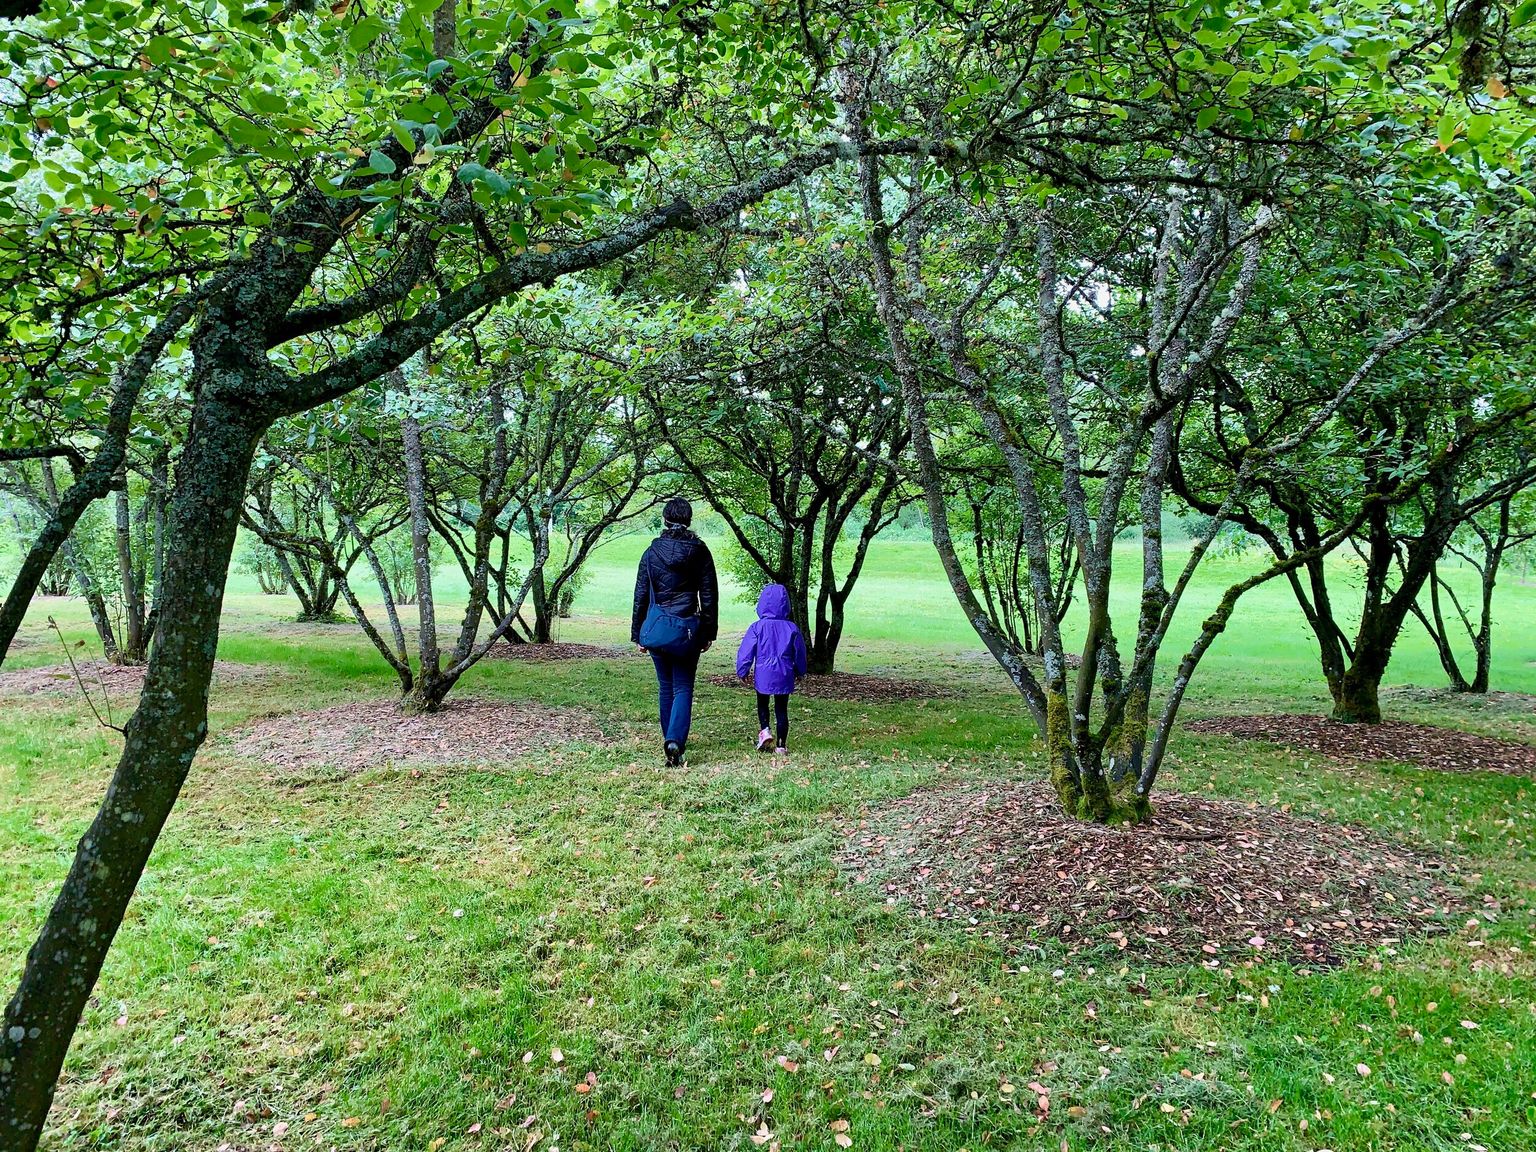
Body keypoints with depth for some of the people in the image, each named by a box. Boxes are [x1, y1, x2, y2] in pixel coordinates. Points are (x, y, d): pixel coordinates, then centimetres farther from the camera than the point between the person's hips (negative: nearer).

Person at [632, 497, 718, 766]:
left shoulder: (651, 552, 0)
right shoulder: (699, 551, -1)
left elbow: (641, 595, 3)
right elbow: (709, 595, 2)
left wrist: (637, 633, 10)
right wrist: (709, 632, 9)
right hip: (688, 628, -1)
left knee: (665, 686, 15)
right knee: (683, 687, 2)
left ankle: (670, 739, 25)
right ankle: (675, 739, -17)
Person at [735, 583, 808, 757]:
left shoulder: (757, 627, -7)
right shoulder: (792, 628, -1)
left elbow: (746, 651, -5)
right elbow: (800, 653, 9)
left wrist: (742, 671, 9)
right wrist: (799, 672, 25)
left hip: (763, 674, -1)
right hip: (784, 676, 1)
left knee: (762, 704, 21)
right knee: (781, 709, 8)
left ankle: (764, 730, -1)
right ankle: (781, 745, 7)